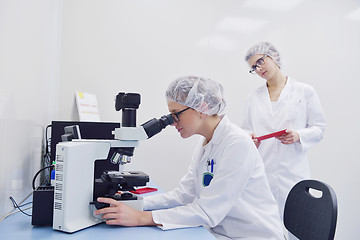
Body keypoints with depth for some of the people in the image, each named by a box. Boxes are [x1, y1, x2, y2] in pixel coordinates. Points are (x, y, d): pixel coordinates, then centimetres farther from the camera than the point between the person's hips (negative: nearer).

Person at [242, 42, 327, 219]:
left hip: (292, 172, -2)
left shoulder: (305, 92, 5)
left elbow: (319, 128, 5)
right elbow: (245, 129, 15)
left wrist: (298, 135, -14)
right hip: (260, 173, 2)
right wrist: (249, 138, -7)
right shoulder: (253, 98, 13)